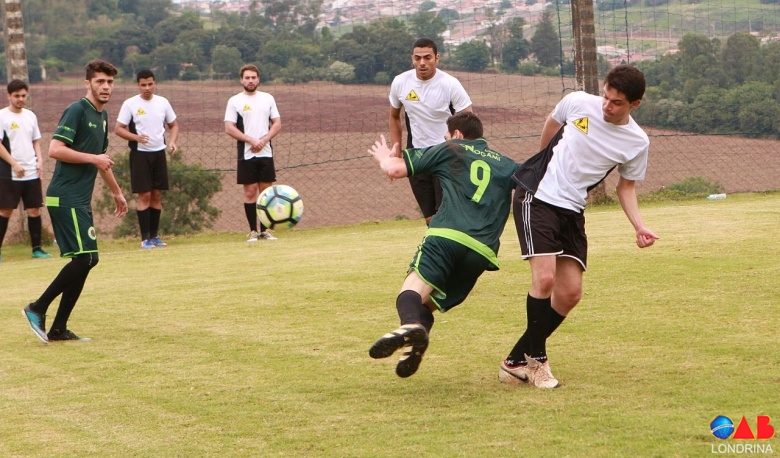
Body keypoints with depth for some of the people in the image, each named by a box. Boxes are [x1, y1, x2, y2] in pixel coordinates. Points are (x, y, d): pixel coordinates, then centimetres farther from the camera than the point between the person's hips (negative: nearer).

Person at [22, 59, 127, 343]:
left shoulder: (102, 116, 17)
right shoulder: (76, 111, -11)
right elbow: (55, 149, -20)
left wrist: (117, 193, 36)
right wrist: (93, 158, -18)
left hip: (81, 201, 9)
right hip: (65, 198, -9)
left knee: (83, 261, 6)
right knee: (86, 257, -15)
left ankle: (58, 328, 9)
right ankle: (37, 309, -6)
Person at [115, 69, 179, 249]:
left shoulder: (163, 102, 6)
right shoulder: (130, 104, -6)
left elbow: (173, 125, 15)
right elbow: (118, 129, -7)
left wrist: (173, 142, -4)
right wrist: (136, 137, -24)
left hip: (159, 153, 4)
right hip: (140, 154, -4)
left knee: (157, 195, 7)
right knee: (144, 195, -6)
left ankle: (154, 236, 15)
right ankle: (145, 238, -2)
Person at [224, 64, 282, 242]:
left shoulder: (268, 99, 9)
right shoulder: (235, 101, 1)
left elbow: (277, 124, 8)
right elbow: (229, 128, -5)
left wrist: (263, 140, -9)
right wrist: (251, 140, -14)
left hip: (266, 153, 2)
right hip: (246, 154, -2)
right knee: (250, 192, -2)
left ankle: (265, 230, 9)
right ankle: (253, 231, 3)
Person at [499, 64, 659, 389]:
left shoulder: (637, 143, -3)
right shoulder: (578, 103, -8)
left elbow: (626, 187, 10)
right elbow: (551, 126, 14)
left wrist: (640, 227, -6)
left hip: (572, 211, 4)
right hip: (537, 197, -4)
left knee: (571, 293, -2)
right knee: (545, 278, -19)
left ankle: (517, 360, 12)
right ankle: (536, 359, -2)